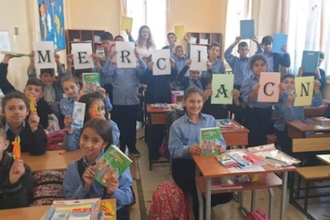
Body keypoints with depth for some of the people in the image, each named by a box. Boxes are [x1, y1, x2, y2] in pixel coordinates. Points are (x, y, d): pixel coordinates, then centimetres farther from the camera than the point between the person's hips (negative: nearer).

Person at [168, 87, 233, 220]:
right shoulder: (177, 125, 3)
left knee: (227, 194, -12)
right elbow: (174, 151, -7)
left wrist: (221, 147, -19)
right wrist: (188, 150, -28)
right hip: (185, 165, -3)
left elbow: (221, 141, 6)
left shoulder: (211, 120, 13)